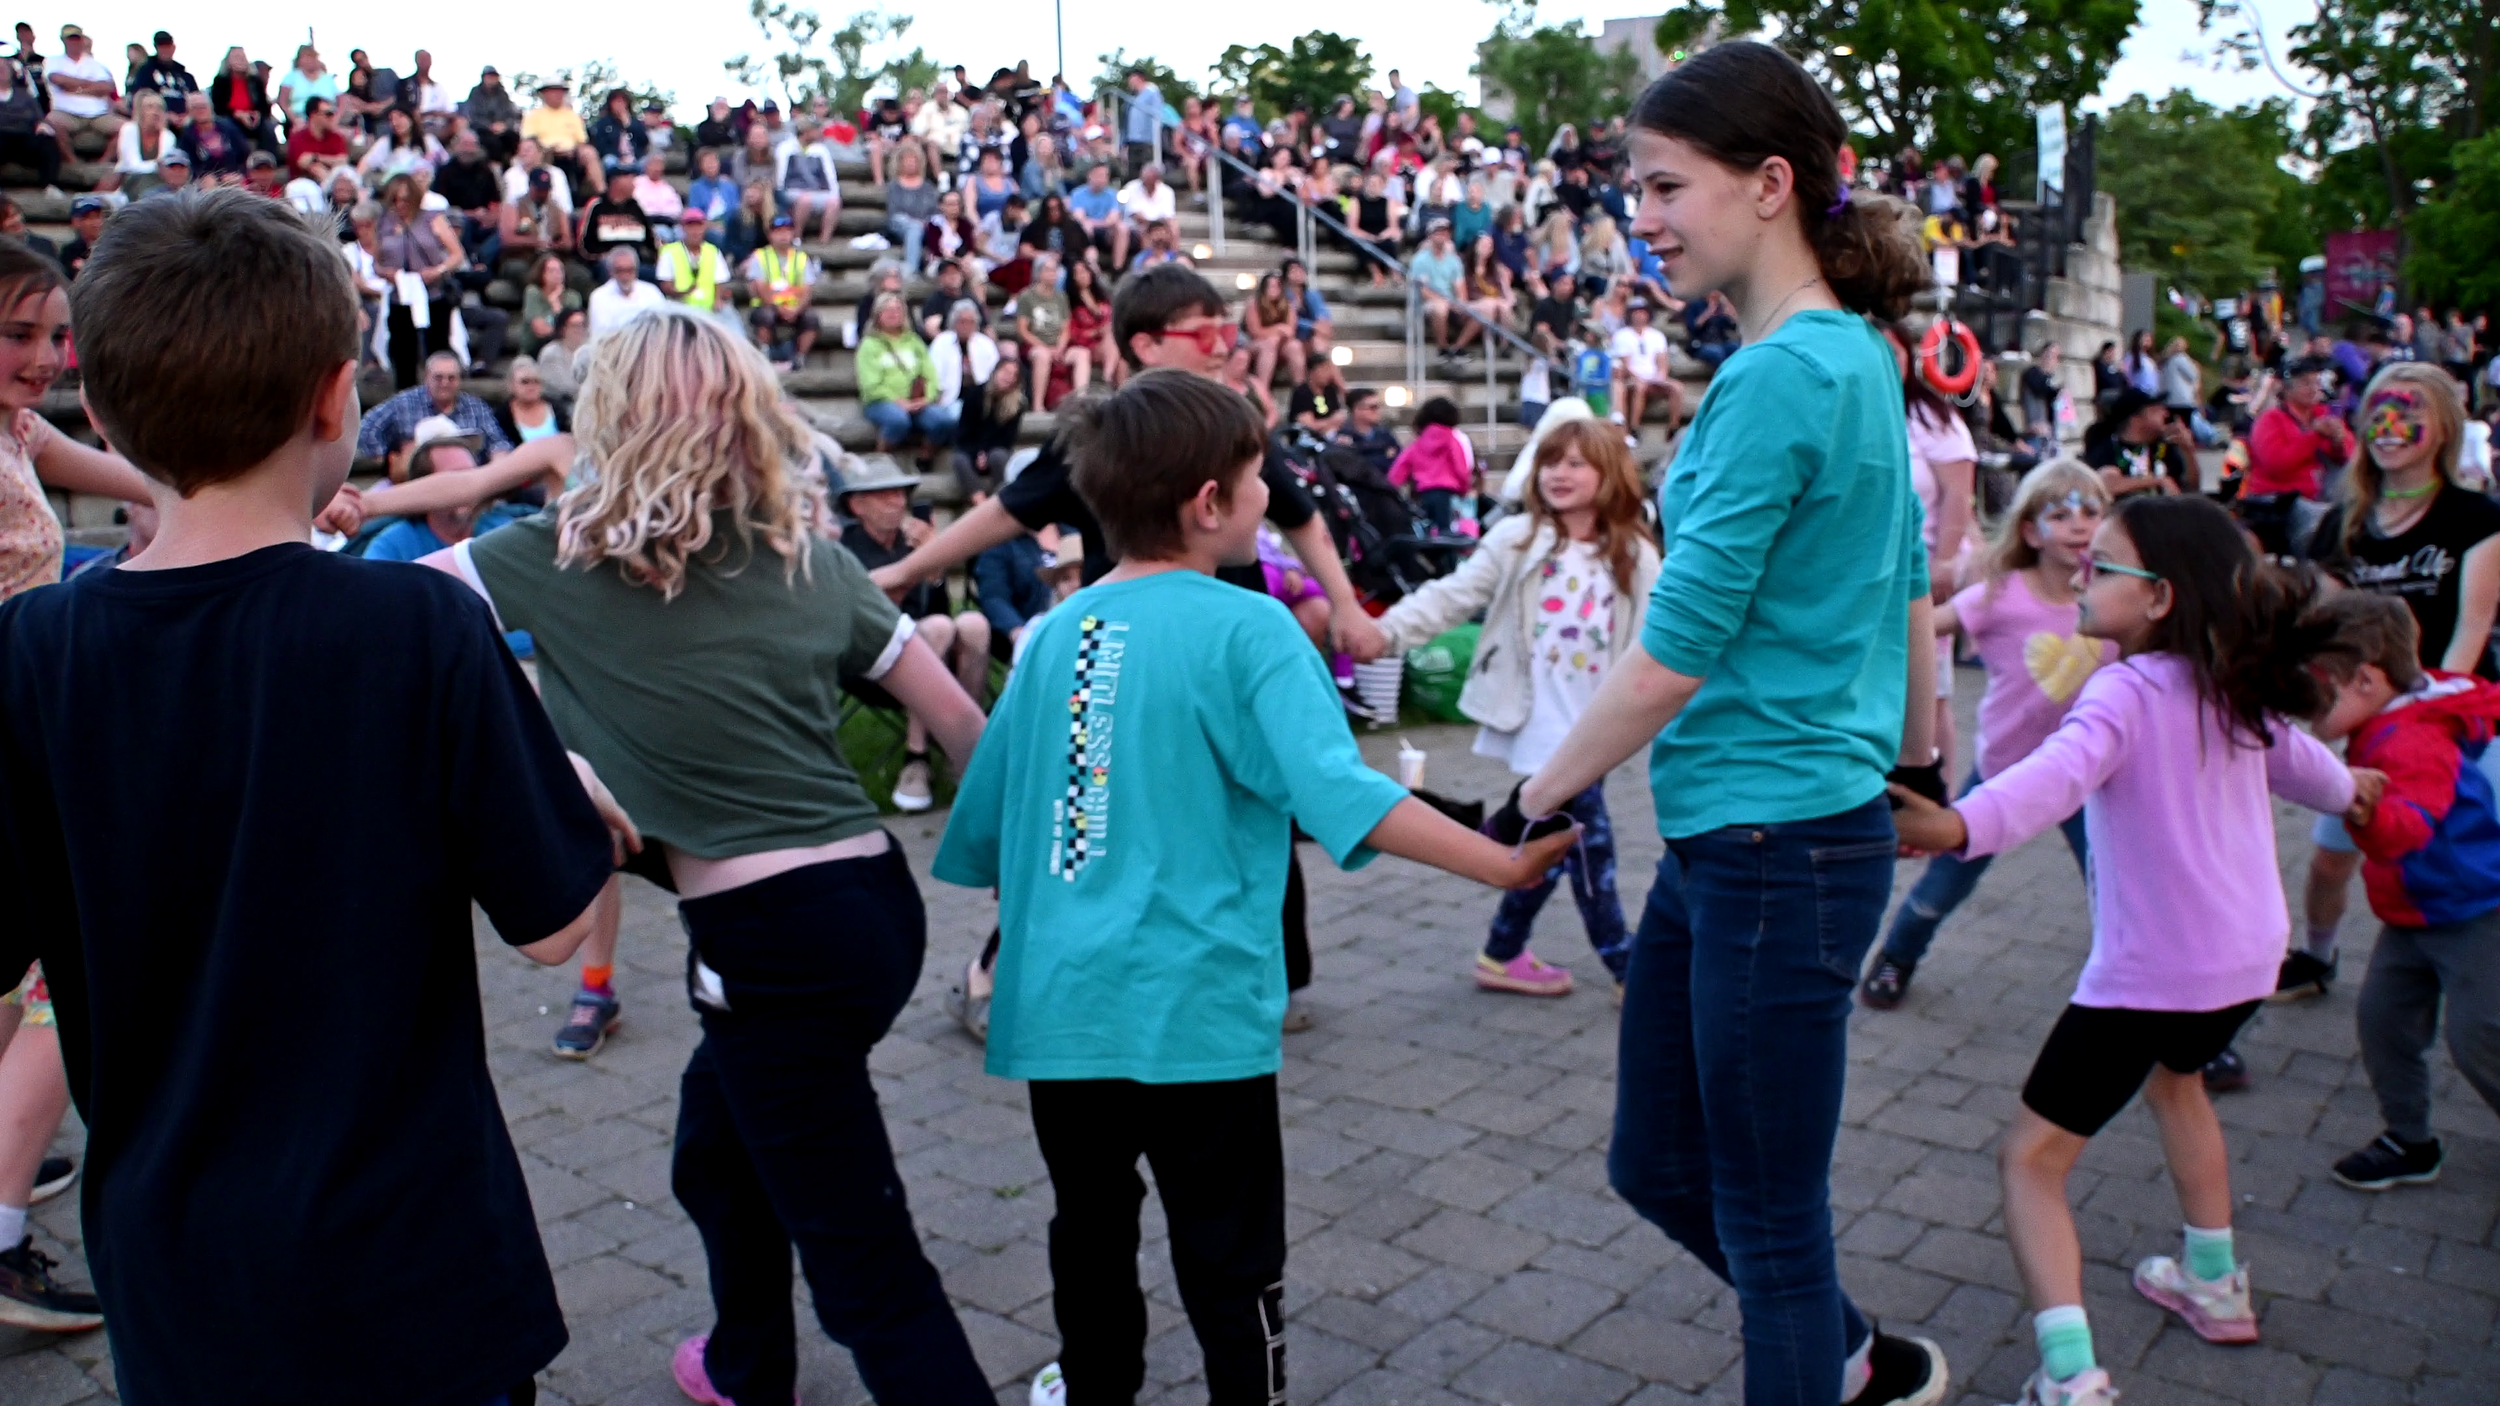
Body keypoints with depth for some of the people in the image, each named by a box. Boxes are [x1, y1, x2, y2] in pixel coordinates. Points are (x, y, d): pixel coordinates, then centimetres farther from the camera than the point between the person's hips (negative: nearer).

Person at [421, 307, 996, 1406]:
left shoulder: (568, 557, -5)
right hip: (876, 898, 7)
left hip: (775, 941, -7)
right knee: (717, 1144, 31)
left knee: (862, 1253, 2)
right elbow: (958, 719, 8)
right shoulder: (810, 554, 7)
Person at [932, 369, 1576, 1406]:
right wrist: (1502, 863, -18)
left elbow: (984, 825, 12)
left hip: (1059, 1000, 6)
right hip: (1193, 1005, -5)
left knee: (1091, 1223, 24)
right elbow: (1340, 795, -21)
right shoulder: (1244, 628, -11)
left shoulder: (1052, 634, 5)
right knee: (1229, 1258, 9)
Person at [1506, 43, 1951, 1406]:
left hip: (1776, 845, -9)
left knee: (1769, 1218, 8)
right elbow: (1906, 585, 19)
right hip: (1720, 838, 9)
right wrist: (1919, 761, 28)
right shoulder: (1858, 355, 10)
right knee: (1657, 1165, 21)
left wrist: (1528, 807, -10)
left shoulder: (1777, 379, -19)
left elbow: (1671, 658, -20)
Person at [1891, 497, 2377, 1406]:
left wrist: (1959, 825, -57)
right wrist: (2344, 789, 51)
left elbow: (2062, 772, -40)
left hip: (2148, 972, -8)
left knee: (2031, 1157, -2)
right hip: (2249, 956, 8)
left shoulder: (2127, 693, -18)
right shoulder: (2237, 689, 6)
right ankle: (2214, 1285, 48)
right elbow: (2291, 754, 28)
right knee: (2175, 1075, 37)